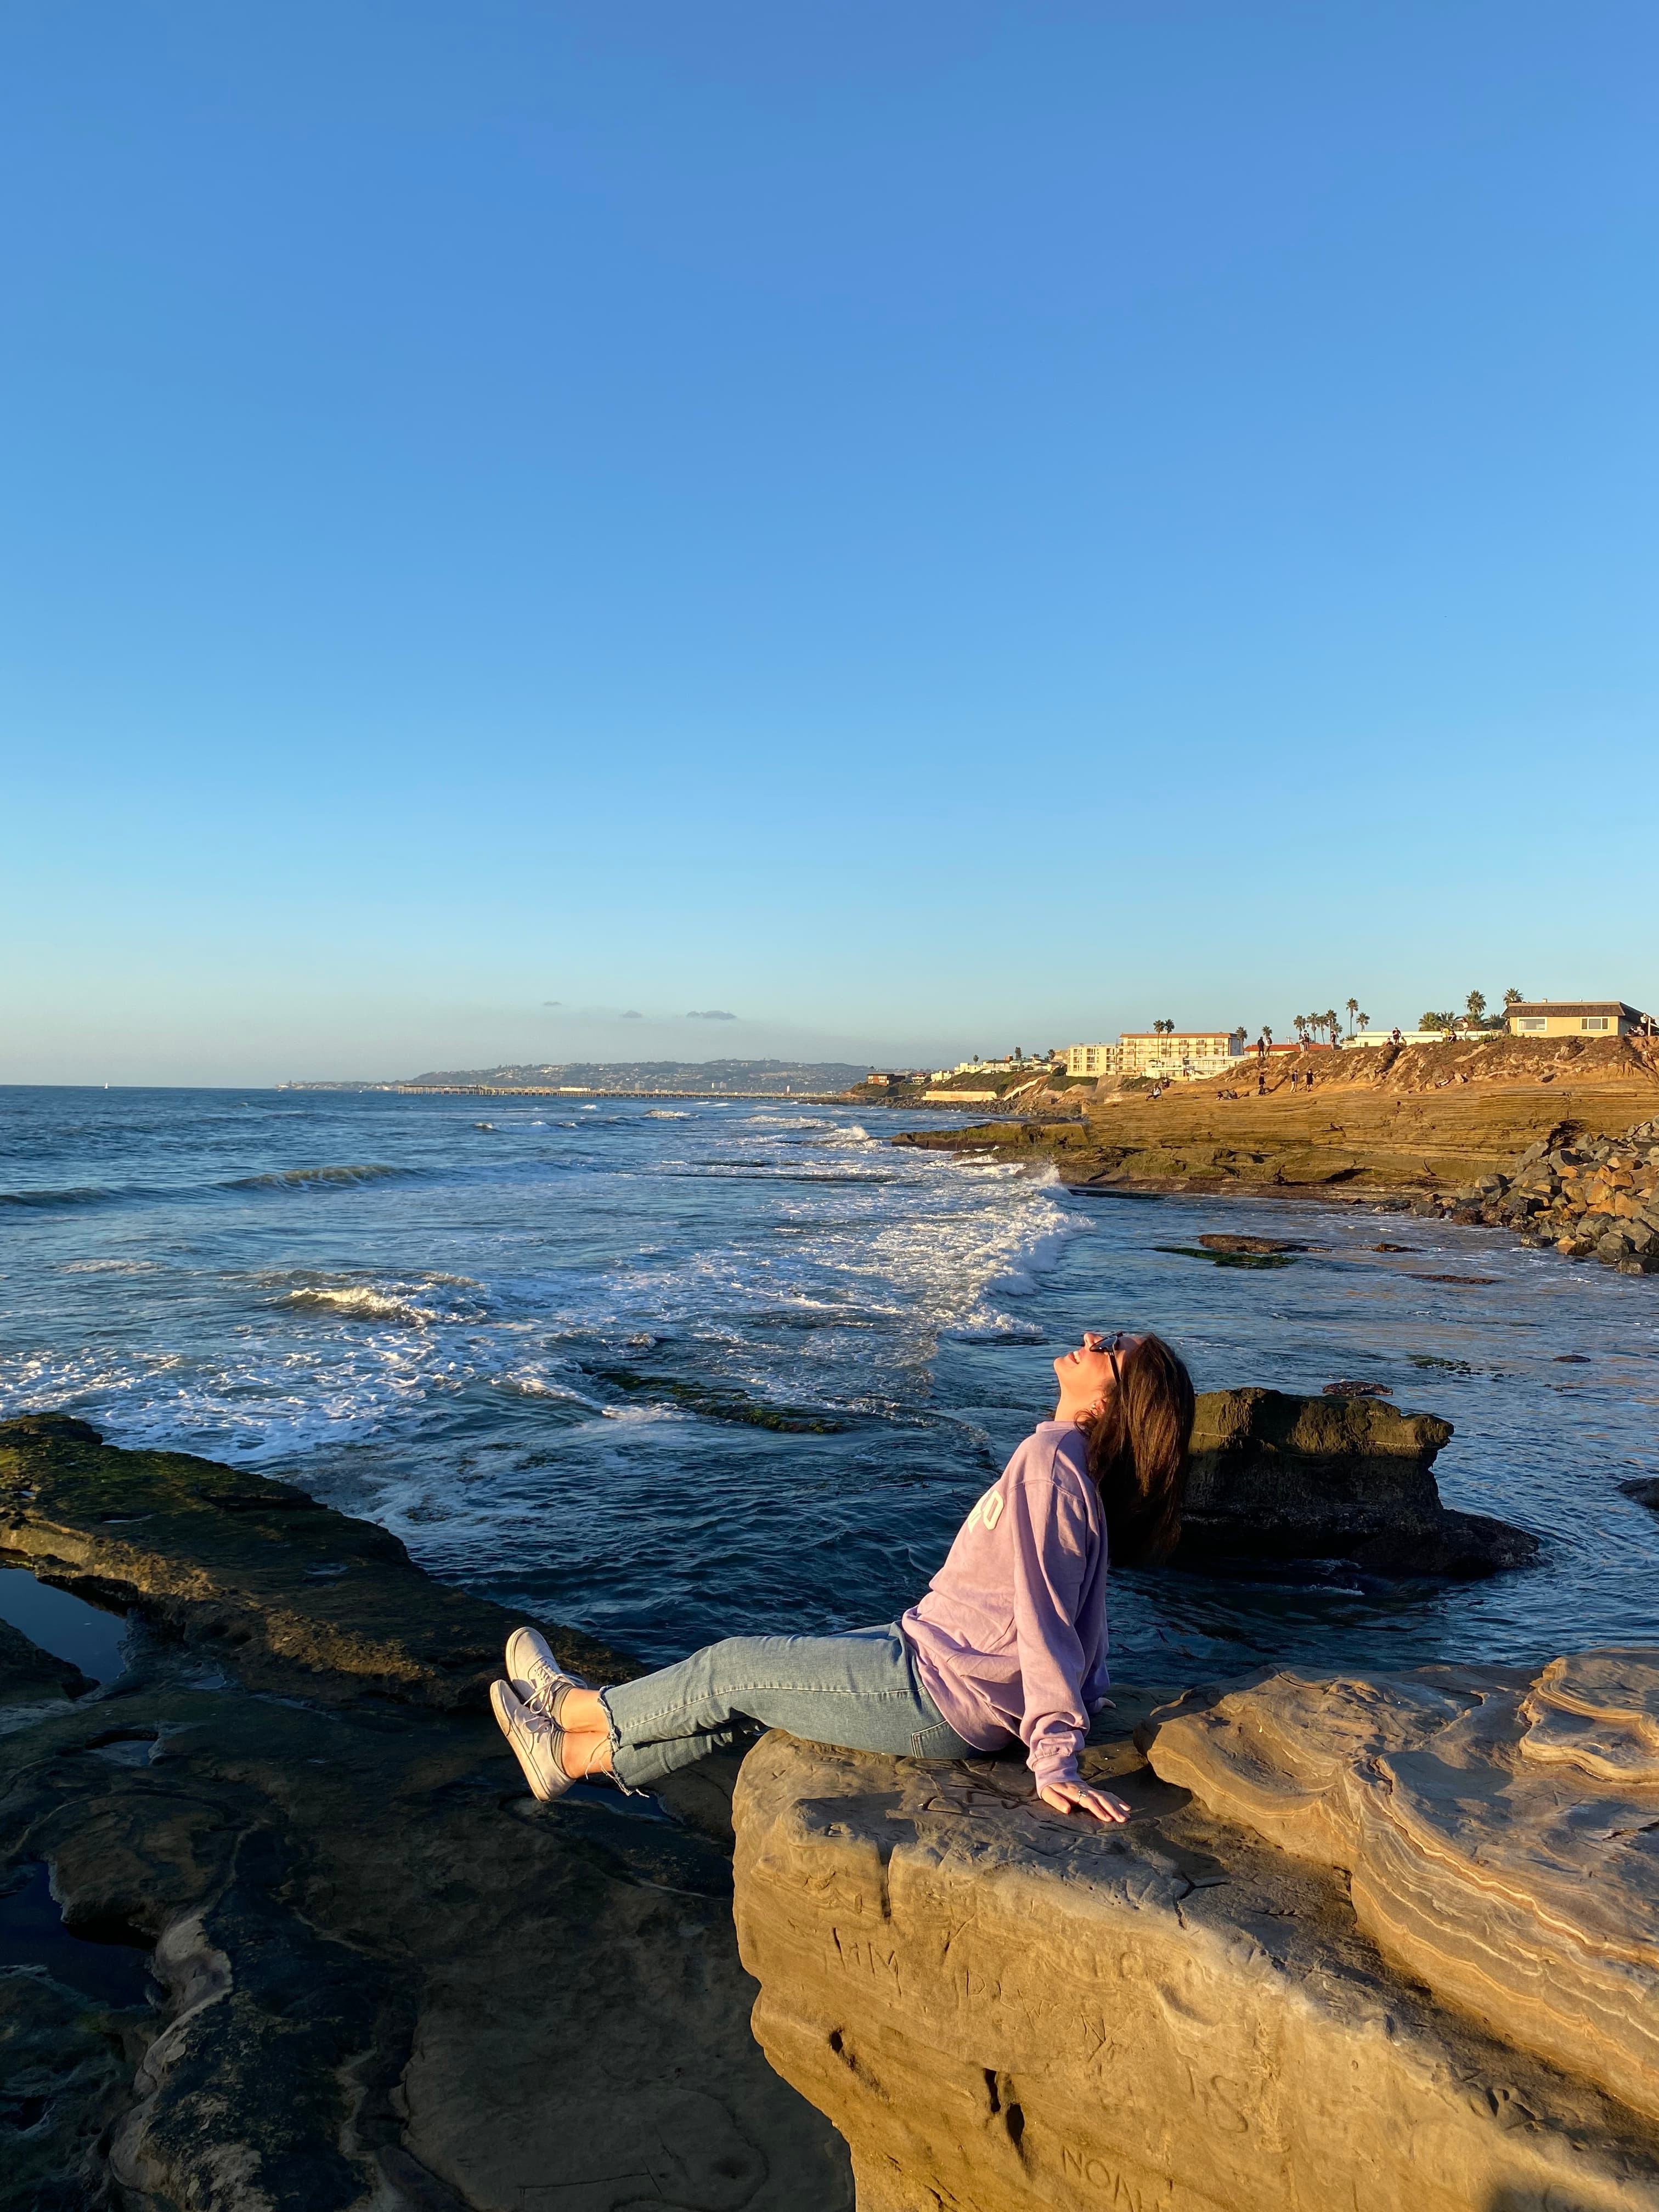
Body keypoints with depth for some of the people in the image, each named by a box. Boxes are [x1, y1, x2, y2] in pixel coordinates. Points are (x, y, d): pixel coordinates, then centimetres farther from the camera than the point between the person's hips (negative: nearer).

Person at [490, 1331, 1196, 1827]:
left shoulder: (1050, 1455, -23)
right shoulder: (1083, 1460, 5)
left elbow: (1045, 1613, -25)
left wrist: (1054, 1756, -24)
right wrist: (1078, 1703, 21)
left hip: (939, 1699, -9)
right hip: (939, 1664, 9)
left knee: (732, 1669, 5)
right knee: (758, 1682, 15)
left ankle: (581, 1708, 29)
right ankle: (575, 1755, 30)